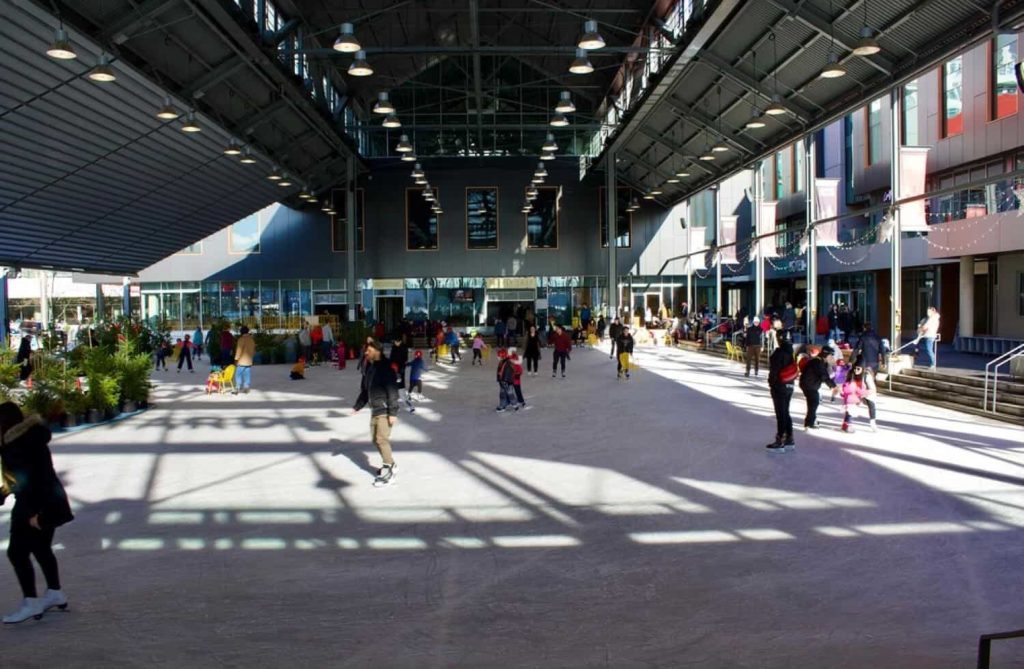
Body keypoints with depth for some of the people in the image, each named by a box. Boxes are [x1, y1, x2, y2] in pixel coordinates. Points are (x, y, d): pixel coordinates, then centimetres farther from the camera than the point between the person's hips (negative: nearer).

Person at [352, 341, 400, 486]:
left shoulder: (385, 368, -16)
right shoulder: (368, 368, 10)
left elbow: (392, 391, -19)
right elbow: (365, 389, 18)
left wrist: (393, 412, -22)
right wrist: (357, 406, 14)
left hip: (385, 410, -9)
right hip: (374, 409, 9)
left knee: (382, 439, -11)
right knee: (375, 439, 12)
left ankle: (389, 470, -2)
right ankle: (390, 464, 26)